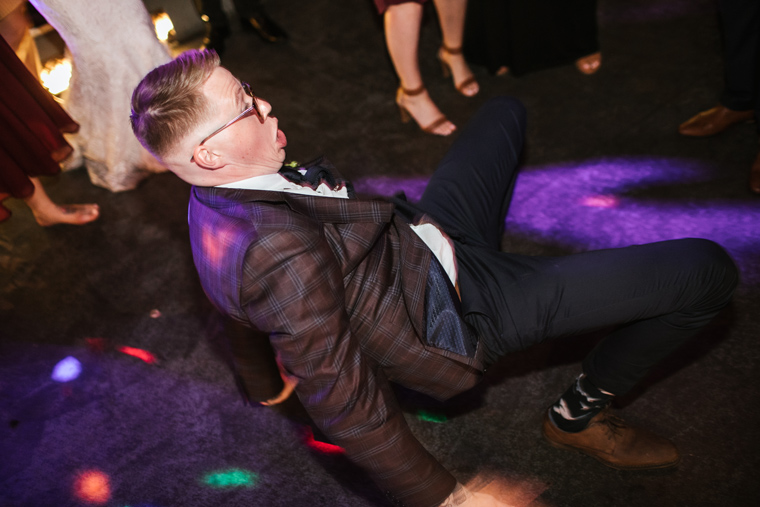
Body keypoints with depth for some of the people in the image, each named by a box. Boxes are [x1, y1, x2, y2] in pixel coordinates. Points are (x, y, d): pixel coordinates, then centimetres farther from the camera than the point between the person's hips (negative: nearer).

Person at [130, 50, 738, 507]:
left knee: (506, 110, 26)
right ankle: (581, 413, 10)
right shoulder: (279, 252, -34)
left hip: (415, 235, 10)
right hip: (454, 312, -9)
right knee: (708, 270, -13)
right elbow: (342, 401, -29)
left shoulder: (218, 195, -2)